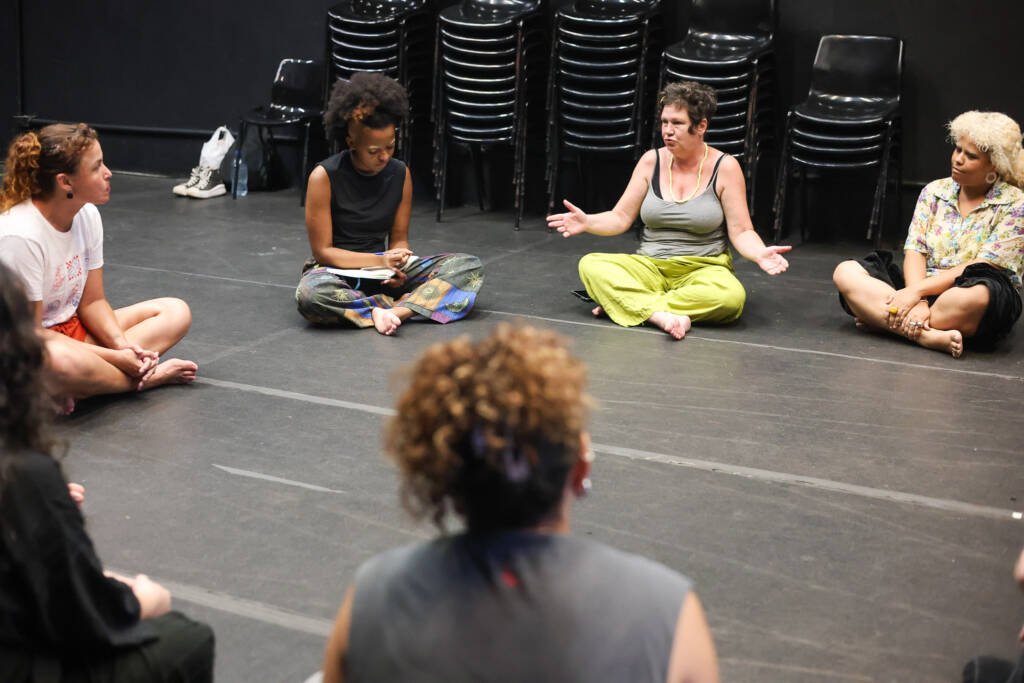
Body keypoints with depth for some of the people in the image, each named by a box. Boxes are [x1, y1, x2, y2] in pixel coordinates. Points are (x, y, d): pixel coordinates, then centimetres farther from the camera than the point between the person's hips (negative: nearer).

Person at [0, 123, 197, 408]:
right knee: (60, 360, -43)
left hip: (72, 330, 8)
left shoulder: (87, 215, -2)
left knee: (175, 312, -2)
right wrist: (113, 356, -23)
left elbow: (92, 301, 4)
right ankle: (146, 377, -16)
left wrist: (122, 345, -15)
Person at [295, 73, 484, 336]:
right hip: (337, 270, -4)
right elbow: (322, 251, -11)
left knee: (469, 265, -14)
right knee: (310, 293, -41)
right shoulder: (324, 176, -14)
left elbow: (399, 237, 6)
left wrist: (397, 264, -18)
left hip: (382, 269, 4)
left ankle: (394, 311, -34)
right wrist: (379, 260, -23)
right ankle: (408, 305, -30)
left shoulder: (400, 173, -1)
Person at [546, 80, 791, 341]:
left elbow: (740, 231, -5)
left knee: (730, 296, -37)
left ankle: (629, 302, -26)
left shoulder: (725, 167, -4)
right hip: (649, 267, 2)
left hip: (703, 270, -2)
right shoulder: (651, 161, 4)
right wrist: (587, 222, -14)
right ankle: (661, 315, -37)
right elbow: (621, 218, 6)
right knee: (591, 265, -24)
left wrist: (760, 254, -26)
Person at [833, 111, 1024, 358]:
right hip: (922, 291, 5)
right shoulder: (934, 191, 11)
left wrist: (917, 290, -21)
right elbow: (915, 251, 1)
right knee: (845, 272, -17)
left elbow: (981, 268, -12)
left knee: (976, 296, -41)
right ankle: (929, 336, -33)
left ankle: (882, 320, -21)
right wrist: (918, 301, -19)